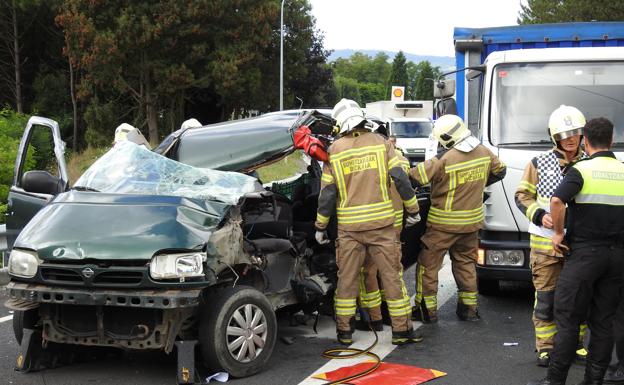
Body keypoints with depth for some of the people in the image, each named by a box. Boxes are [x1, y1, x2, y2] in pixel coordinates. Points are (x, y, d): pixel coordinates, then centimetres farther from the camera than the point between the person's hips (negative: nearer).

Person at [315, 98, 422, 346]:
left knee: (347, 278, 10)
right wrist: (413, 209, 6)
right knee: (391, 276, 7)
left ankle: (344, 331, 15)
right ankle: (402, 330, 10)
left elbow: (327, 193, 1)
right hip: (381, 223, 0)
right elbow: (400, 179, -4)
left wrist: (320, 227, 10)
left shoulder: (334, 151, 1)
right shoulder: (380, 142, 0)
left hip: (349, 227, 0)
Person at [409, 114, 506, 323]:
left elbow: (415, 176, -22)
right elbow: (499, 171, 16)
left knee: (428, 264, 6)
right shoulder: (484, 153, -2)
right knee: (466, 263, 19)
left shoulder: (445, 159, -23)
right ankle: (469, 309, 22)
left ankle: (426, 310, 10)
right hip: (472, 221, 6)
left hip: (444, 223, -6)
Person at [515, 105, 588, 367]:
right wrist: (539, 215, -13)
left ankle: (575, 342, 26)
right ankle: (545, 347, 12)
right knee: (546, 297, 2)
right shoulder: (540, 163, 1)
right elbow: (522, 196, 3)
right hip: (546, 243, -2)